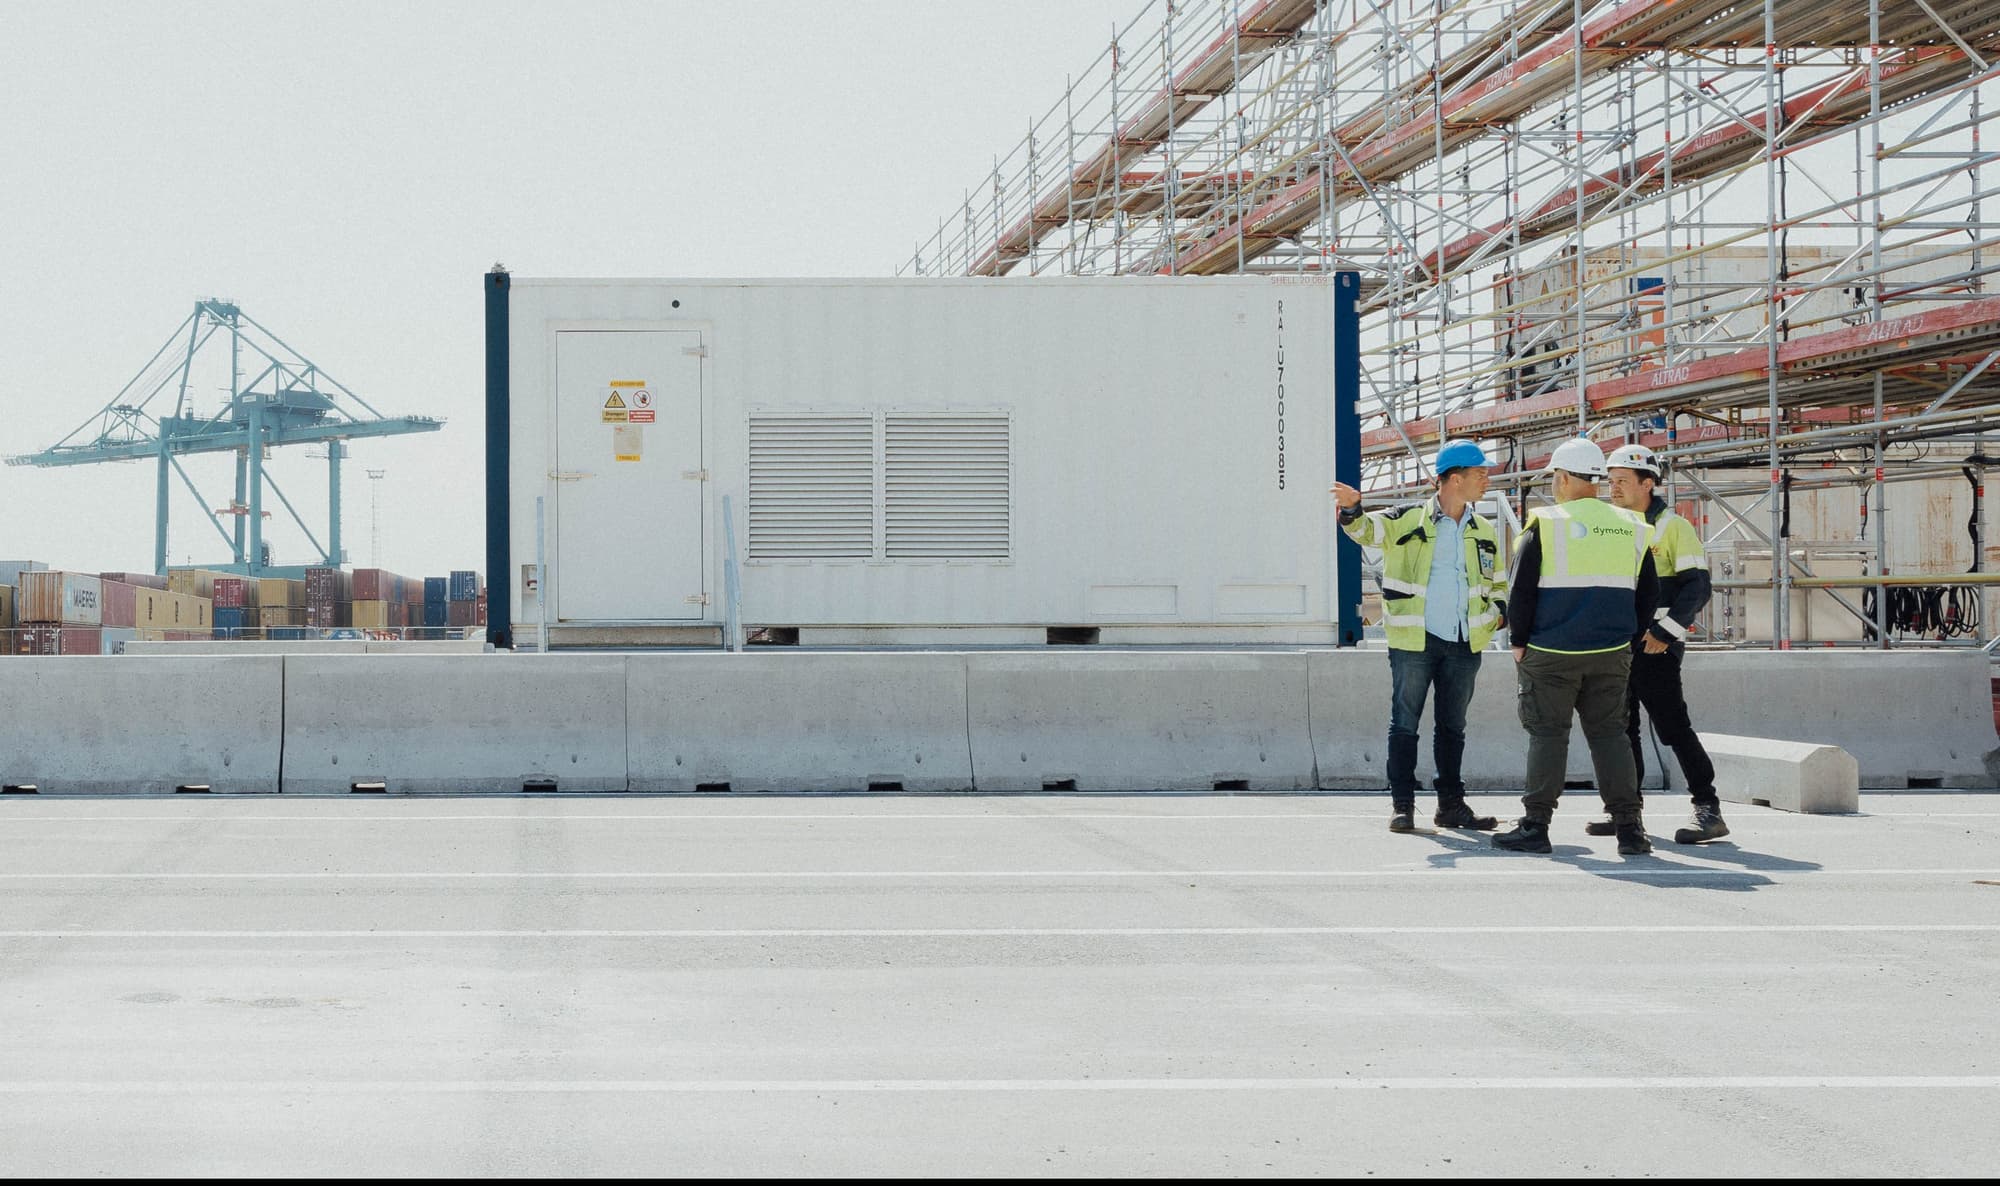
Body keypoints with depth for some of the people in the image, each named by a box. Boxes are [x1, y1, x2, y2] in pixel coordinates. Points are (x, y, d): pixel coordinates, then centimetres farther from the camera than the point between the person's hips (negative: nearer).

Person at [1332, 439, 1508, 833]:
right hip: (1414, 641, -4)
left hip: (1464, 644, 4)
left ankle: (1451, 804, 19)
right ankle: (1402, 805, 5)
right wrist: (1352, 508, -36)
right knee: (1404, 724, -1)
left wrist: (1503, 613, 6)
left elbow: (1498, 582, 23)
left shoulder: (1484, 531, 12)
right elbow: (1366, 529, -14)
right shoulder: (1408, 521, -4)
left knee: (1452, 726, 12)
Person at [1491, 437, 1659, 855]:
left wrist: (1520, 642, 3)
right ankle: (1628, 828, 4)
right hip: (1611, 655, 4)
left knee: (1547, 734, 2)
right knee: (1609, 734, 8)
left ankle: (1535, 825, 3)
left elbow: (1522, 590, -6)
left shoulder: (1545, 524, -6)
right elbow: (1648, 594, 12)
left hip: (1551, 653, -4)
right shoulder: (1630, 528, 8)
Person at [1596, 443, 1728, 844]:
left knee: (1673, 725, -11)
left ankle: (1708, 809, -8)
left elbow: (1696, 587, -11)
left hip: (1655, 645, -7)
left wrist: (1666, 633, -17)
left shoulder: (1673, 527, -5)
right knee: (1620, 728, 9)